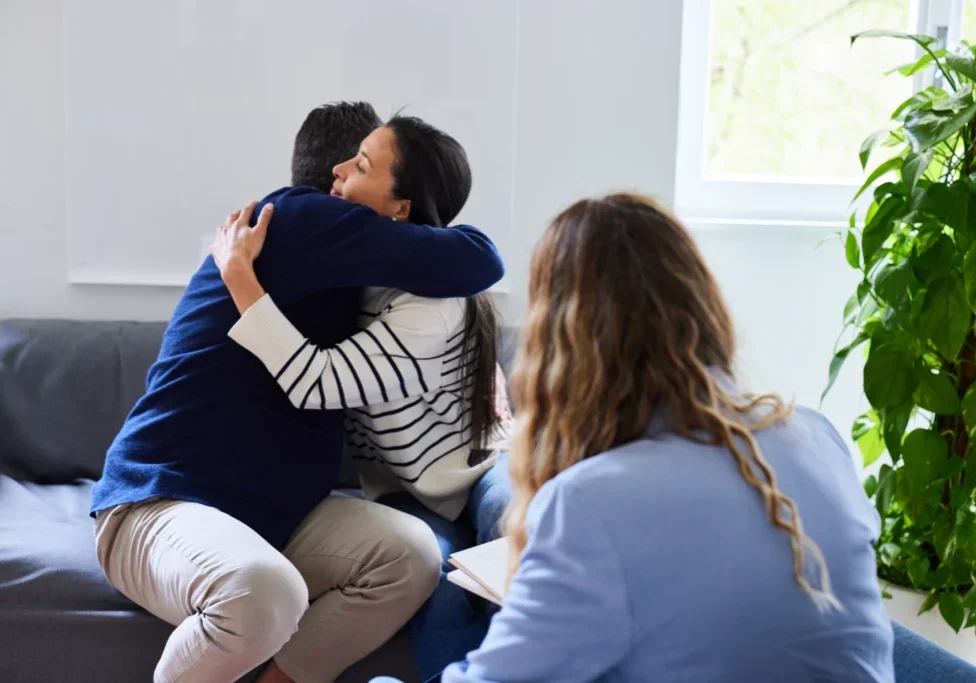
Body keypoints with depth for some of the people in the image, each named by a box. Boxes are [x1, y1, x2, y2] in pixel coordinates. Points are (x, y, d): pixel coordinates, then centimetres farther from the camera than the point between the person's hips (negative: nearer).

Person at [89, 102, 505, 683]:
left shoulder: (336, 266, 16)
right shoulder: (299, 218, -13)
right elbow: (474, 263, -21)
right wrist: (472, 257, 3)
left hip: (273, 515, 8)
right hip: (157, 505, -8)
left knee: (410, 553, -16)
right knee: (264, 591, -39)